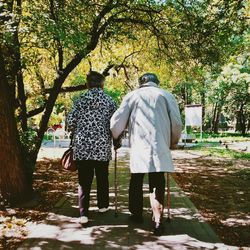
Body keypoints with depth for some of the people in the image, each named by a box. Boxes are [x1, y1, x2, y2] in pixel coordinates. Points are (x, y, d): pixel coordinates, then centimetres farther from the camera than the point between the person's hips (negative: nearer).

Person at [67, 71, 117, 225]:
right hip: (103, 147, 0)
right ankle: (103, 205, 32)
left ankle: (84, 213, -1)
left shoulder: (81, 100, 2)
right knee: (102, 178, 17)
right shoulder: (109, 101, 0)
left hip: (82, 147, 0)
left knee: (84, 180, 3)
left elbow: (71, 122, 0)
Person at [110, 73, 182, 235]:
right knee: (157, 184, 2)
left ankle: (136, 214, 26)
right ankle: (158, 221, -4)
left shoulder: (132, 95, 12)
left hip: (138, 146, 0)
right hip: (160, 147, 0)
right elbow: (177, 123, 6)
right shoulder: (166, 95, 12)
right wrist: (174, 142, 21)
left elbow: (116, 121, 6)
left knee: (136, 181, 15)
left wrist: (115, 137, 23)